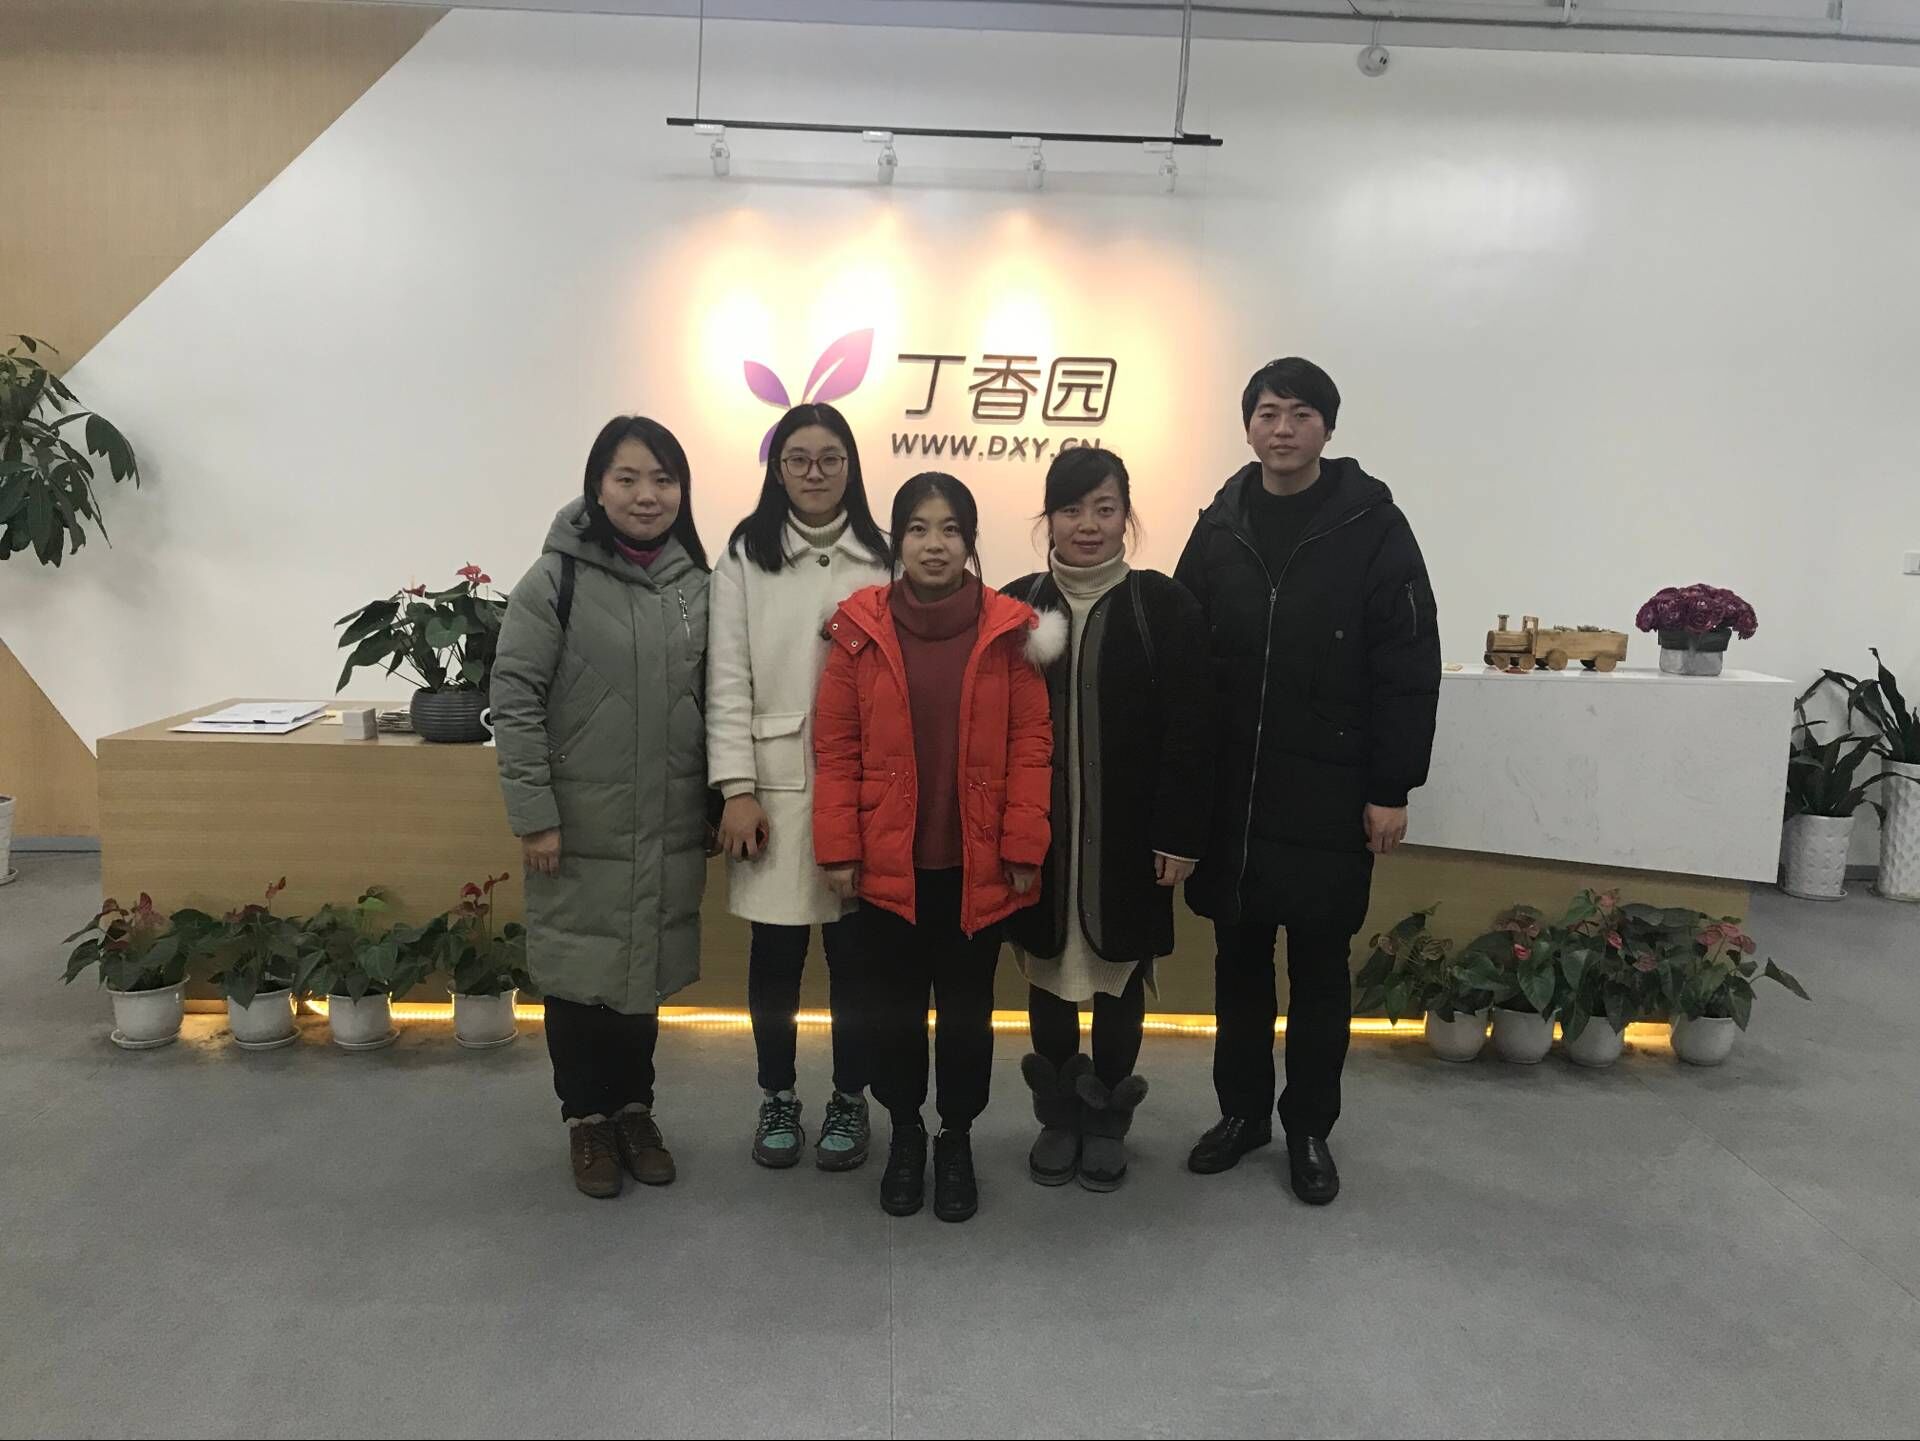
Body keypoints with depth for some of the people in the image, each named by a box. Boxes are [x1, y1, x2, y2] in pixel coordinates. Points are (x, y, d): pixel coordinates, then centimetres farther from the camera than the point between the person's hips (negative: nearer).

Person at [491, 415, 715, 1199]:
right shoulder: (558, 578, -9)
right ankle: (587, 1117, 29)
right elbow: (515, 698, -10)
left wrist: (720, 801, 8)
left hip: (669, 827, 4)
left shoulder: (695, 581, 5)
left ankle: (634, 1109, 34)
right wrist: (533, 811, -13)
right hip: (580, 827, -3)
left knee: (646, 971, 15)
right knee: (579, 972, 9)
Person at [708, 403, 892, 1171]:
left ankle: (849, 1099, 26)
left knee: (855, 947, 7)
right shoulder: (744, 556, 4)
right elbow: (727, 679, -2)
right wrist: (737, 788, -8)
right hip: (777, 783, 0)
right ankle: (777, 1096, 27)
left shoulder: (884, 557, 7)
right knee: (776, 949, 7)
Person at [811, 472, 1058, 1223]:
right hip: (888, 862, 1)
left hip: (978, 865, 0)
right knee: (896, 1007, 14)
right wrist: (838, 847, -5)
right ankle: (904, 1133, 35)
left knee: (967, 1009, 12)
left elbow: (1031, 746, -3)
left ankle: (957, 1140, 32)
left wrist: (1024, 848, -6)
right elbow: (836, 748, -1)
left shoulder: (1009, 628, -3)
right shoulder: (860, 627, -2)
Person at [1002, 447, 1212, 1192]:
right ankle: (1059, 1115, 31)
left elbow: (1189, 732, -6)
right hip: (1038, 832, 2)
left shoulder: (1165, 606, -4)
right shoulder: (1015, 605, 3)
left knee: (1119, 975, 11)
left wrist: (1179, 837, -10)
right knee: (1048, 971, 12)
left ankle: (1107, 1119, 30)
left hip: (1127, 833, -2)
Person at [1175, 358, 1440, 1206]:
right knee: (1239, 957, 13)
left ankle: (1310, 1127, 25)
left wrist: (1391, 789, -10)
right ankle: (1242, 1110, 30)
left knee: (1320, 966, 9)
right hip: (1229, 793, 3)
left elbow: (1410, 671, -7)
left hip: (1329, 797, -3)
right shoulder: (1219, 528, 5)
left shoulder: (1374, 526, -5)